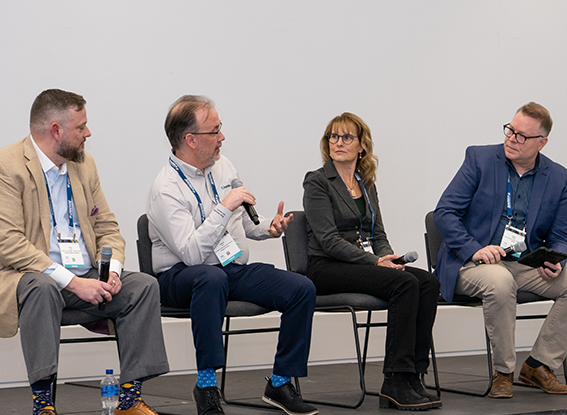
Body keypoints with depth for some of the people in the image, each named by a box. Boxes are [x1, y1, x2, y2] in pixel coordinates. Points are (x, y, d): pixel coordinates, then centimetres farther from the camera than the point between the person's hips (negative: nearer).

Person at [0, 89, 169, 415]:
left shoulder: (84, 164, 14)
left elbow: (107, 227, 17)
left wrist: (111, 270, -7)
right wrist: (71, 282, -24)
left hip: (86, 278, 6)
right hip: (29, 276, -6)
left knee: (144, 285, -16)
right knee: (42, 287, -38)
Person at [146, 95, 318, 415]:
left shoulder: (222, 166, 8)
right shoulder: (166, 190, -16)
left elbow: (243, 221, 22)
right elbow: (192, 253, -27)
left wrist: (268, 228, 0)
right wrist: (224, 207, -28)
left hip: (235, 270, 7)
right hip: (181, 277, -7)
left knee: (302, 289, -13)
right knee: (212, 278, -43)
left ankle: (281, 383, -4)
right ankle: (207, 387, -34)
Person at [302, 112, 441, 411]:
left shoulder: (366, 184, 18)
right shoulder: (317, 183, -3)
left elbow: (378, 235, 17)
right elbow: (329, 241, -12)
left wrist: (389, 257, -6)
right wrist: (375, 262, -20)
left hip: (364, 263, 7)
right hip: (326, 269, -7)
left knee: (429, 283, -20)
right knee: (405, 283, -29)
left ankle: (412, 376, -24)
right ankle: (396, 382, -28)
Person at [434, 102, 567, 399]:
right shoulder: (479, 159, -2)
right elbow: (444, 213, -7)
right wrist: (474, 250, -21)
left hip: (526, 264, 4)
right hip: (472, 264, -4)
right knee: (499, 282, -37)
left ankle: (538, 365, -4)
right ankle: (503, 372, -19)